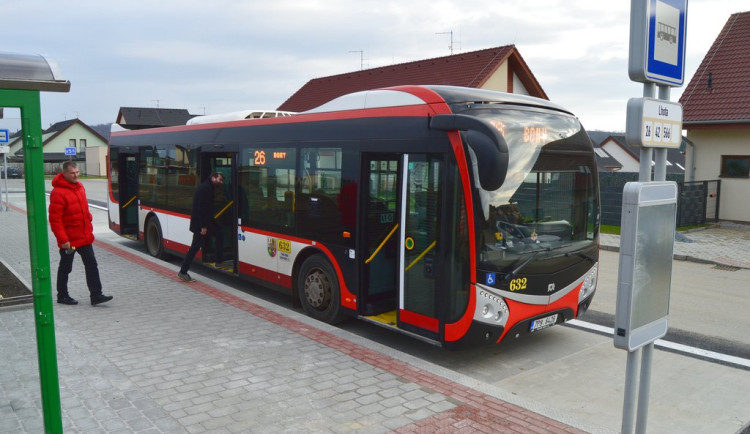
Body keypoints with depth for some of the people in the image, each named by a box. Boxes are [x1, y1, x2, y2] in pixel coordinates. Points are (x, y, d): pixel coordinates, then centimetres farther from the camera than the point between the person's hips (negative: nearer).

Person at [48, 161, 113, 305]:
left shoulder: (79, 187, 8)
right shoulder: (58, 192, -17)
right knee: (65, 268, 9)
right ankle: (62, 296, 24)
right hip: (69, 240, -7)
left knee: (92, 265, 4)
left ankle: (96, 295, 6)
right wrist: (63, 239, -22)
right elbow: (55, 219, -19)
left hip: (85, 236, 7)